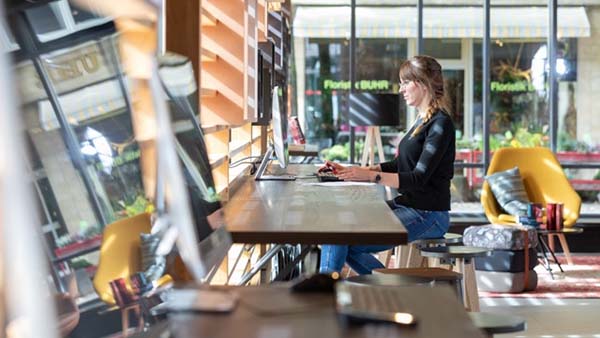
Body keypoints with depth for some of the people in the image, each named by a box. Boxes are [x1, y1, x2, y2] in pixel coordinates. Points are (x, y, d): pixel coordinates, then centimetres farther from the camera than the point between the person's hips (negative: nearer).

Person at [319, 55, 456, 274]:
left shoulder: (440, 124, -13)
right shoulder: (422, 120, 17)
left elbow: (419, 178, -20)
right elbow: (399, 165, 21)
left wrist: (371, 176, -28)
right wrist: (350, 171, 12)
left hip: (428, 215, -9)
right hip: (406, 205, 10)